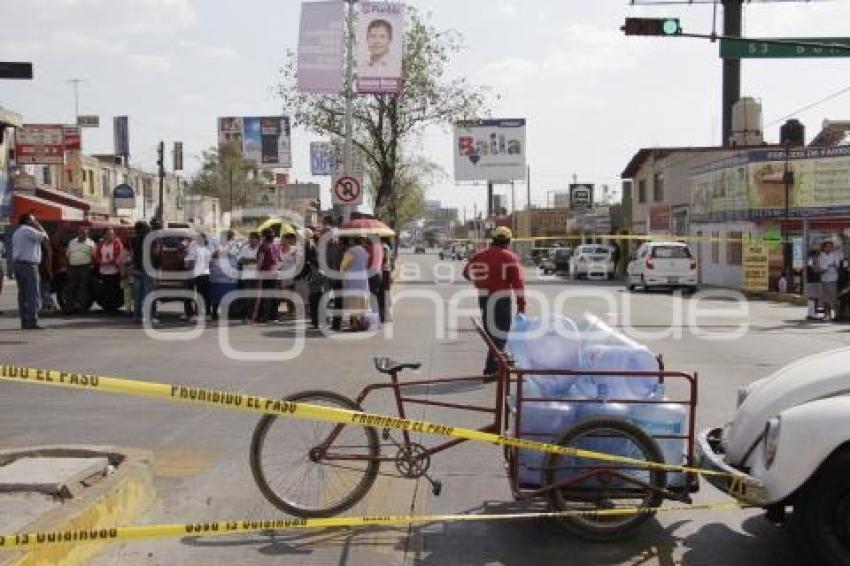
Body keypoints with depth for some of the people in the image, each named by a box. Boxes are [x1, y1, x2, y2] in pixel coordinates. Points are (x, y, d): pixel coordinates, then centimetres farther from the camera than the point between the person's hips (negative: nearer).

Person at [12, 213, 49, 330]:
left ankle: (25, 322, 8)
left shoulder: (16, 232, 21)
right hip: (29, 264, -10)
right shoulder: (28, 230, -9)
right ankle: (32, 322, -13)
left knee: (23, 295, 8)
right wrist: (39, 226, 3)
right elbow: (44, 237, -9)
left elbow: (14, 251, 19)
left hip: (18, 264, 10)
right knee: (33, 295, -9)